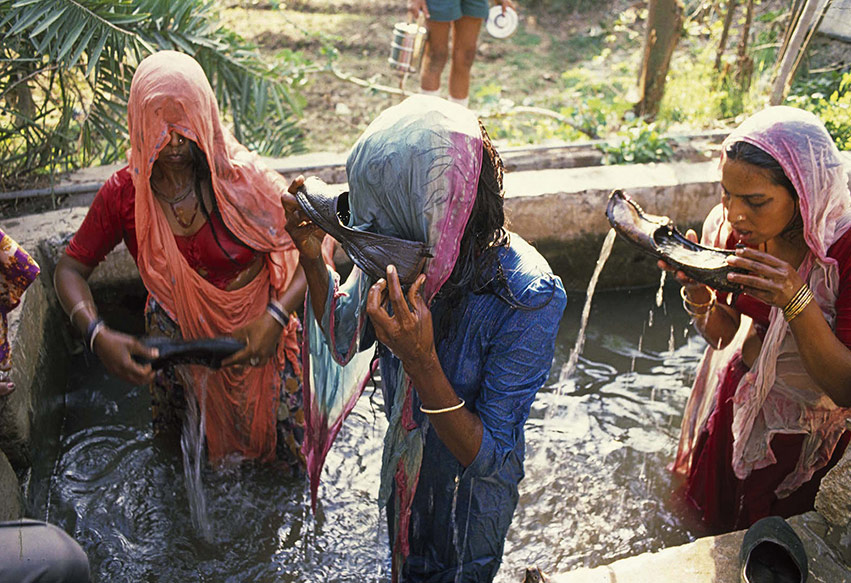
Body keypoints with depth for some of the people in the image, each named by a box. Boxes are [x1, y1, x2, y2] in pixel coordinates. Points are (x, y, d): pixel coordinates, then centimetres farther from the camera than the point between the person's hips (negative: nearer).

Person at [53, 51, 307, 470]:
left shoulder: (241, 179, -22)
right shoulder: (124, 194, -15)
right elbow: (71, 268, -5)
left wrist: (275, 318, -32)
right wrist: (98, 336, -24)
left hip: (255, 339, -2)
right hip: (176, 340, 2)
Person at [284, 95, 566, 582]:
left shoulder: (528, 299, -38)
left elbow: (487, 455, -32)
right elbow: (345, 339, -5)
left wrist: (422, 362, -47)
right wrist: (312, 256, -22)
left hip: (469, 493, -4)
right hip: (404, 466, 5)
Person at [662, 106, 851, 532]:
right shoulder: (726, 227, -20)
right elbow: (725, 337, -8)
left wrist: (795, 301, -45)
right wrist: (699, 300, -31)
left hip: (809, 430, -3)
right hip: (740, 398, 4)